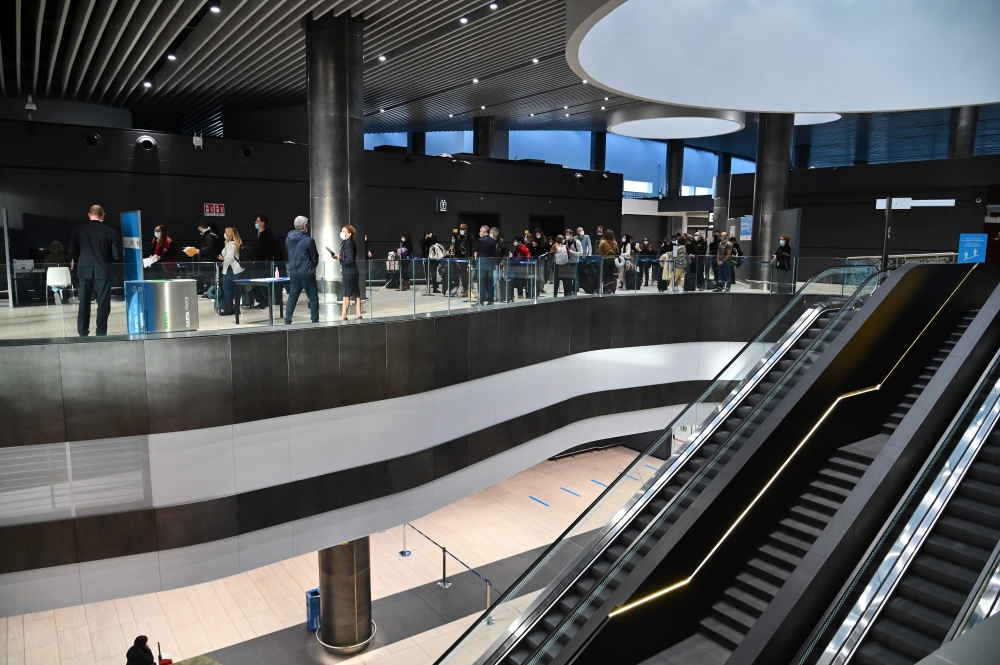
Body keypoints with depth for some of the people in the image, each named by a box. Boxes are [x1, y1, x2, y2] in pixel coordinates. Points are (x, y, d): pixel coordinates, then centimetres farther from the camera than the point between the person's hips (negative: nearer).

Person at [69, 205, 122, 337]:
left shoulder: (78, 230, 0)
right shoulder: (111, 232, -6)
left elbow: (72, 251, 5)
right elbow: (117, 255, -6)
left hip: (85, 270, 2)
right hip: (103, 270, -2)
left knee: (84, 303, 11)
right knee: (103, 304, 3)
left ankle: (83, 333, 15)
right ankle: (101, 334, 4)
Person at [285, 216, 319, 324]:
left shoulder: (288, 238, 4)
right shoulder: (308, 240, -13)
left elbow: (287, 252, 14)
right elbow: (315, 257, -5)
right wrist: (313, 266, 15)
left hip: (293, 271, 6)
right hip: (306, 272, -5)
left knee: (292, 297, 11)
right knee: (313, 297, 5)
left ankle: (287, 321, 8)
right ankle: (315, 320, 5)